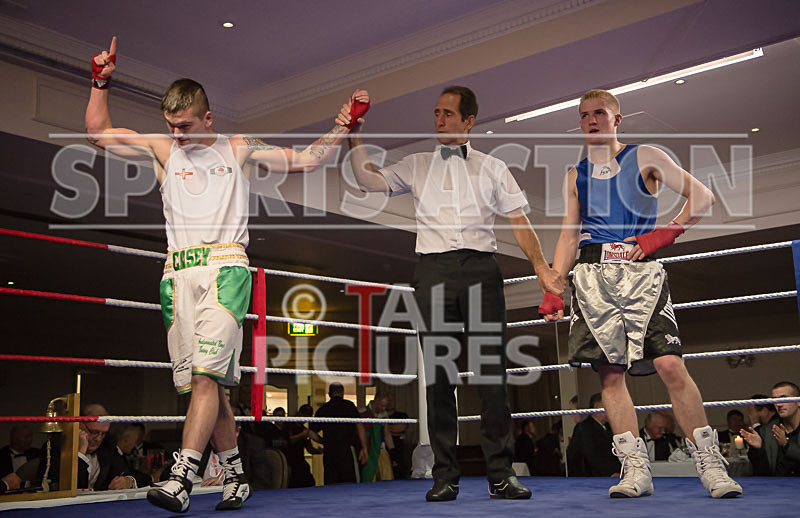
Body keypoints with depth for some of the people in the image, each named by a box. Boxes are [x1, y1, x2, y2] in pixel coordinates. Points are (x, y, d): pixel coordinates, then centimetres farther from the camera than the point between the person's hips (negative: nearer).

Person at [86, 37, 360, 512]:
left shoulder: (238, 148, 14)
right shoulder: (163, 149, 19)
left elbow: (306, 159, 19)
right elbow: (98, 133, 23)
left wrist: (344, 128, 9)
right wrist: (101, 83, 13)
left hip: (225, 266, -3)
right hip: (179, 273, 3)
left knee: (207, 374, -18)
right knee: (206, 383, 1)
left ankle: (181, 480, -23)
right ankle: (237, 477, 11)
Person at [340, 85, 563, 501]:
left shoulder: (491, 167, 17)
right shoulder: (416, 166, 19)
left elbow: (518, 220, 12)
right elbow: (368, 180, 8)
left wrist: (542, 268, 3)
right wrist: (356, 135, -2)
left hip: (481, 268, 0)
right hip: (434, 269, 1)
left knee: (491, 370, -6)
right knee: (439, 373, -2)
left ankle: (501, 474, -1)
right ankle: (445, 476, 3)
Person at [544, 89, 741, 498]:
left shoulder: (644, 158, 11)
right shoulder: (576, 175, 20)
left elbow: (703, 196, 6)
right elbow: (569, 236, 18)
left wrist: (666, 233, -7)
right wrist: (553, 289, 7)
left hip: (640, 270, -3)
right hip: (593, 275, 3)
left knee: (670, 364, -14)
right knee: (610, 372, -4)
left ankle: (710, 464, -5)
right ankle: (635, 468, 1)